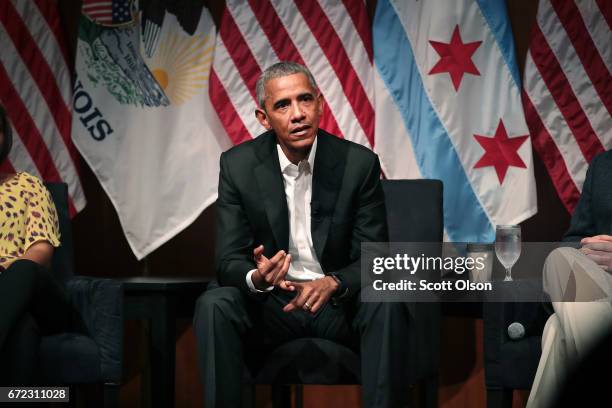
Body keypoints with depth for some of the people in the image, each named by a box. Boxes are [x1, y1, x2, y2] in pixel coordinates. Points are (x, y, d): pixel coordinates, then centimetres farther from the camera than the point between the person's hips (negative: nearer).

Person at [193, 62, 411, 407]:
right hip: (271, 304, 1)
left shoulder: (359, 163, -7)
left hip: (338, 302, 0)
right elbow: (229, 262, -5)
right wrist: (256, 278, -31)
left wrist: (332, 283, -28)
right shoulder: (238, 165, -5)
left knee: (386, 306, -32)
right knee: (214, 304, -29)